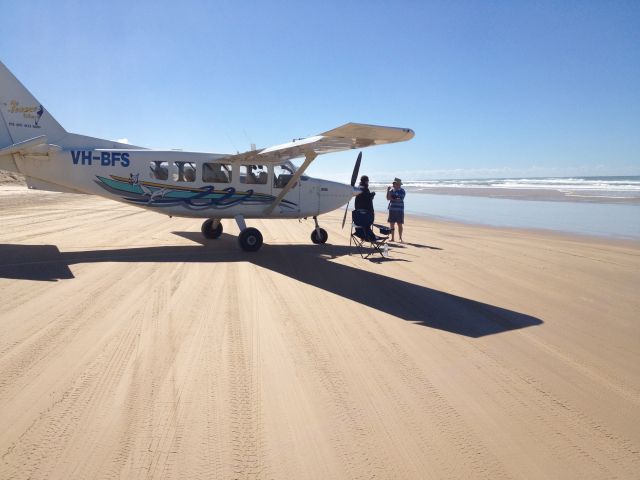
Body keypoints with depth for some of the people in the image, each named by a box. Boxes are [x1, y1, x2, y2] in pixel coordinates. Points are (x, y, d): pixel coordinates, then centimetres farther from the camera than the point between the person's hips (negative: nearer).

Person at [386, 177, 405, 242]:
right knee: (391, 224, 5)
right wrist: (388, 191, -11)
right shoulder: (392, 190, 8)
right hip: (392, 209, 4)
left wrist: (392, 199, -13)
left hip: (399, 210, -4)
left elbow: (400, 200, -15)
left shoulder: (402, 191, -4)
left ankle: (400, 238, 8)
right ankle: (392, 238, 13)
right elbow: (388, 198, -1)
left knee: (399, 224, 1)